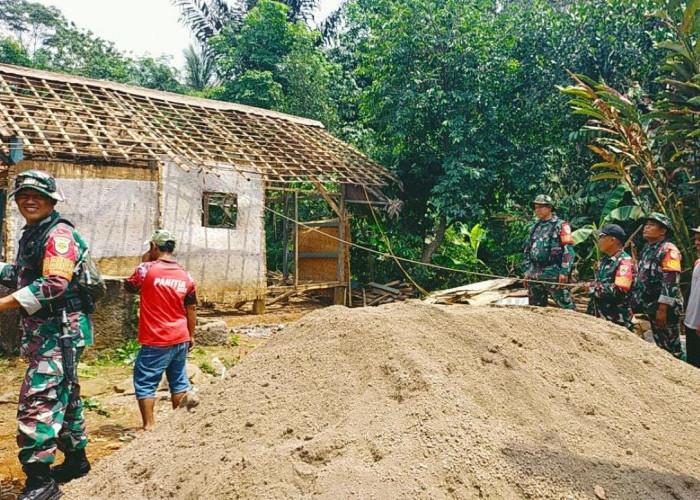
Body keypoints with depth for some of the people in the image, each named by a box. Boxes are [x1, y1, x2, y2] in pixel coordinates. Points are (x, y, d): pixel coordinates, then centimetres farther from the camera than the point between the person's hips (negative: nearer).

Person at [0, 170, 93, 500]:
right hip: (44, 332, 10)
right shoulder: (30, 235, 17)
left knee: (37, 400, -11)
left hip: (60, 331, -10)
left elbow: (54, 283, -27)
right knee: (63, 395, 18)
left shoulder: (58, 233, -14)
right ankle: (76, 459, 33)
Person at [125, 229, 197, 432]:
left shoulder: (147, 269, -12)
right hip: (180, 339, 5)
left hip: (156, 341, -5)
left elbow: (129, 287, 7)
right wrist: (191, 336, 16)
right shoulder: (186, 276, 2)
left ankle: (149, 425, 5)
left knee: (145, 383, 6)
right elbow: (191, 310, 7)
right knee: (179, 381, 15)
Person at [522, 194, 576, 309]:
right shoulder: (535, 227, 15)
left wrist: (564, 272, -17)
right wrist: (527, 271, 13)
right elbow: (527, 250, 19)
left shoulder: (560, 225, -4)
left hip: (553, 274, -7)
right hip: (534, 274, 7)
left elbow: (568, 250, -11)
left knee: (565, 305, -6)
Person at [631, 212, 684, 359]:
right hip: (650, 306, 9)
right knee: (660, 344, 18)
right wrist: (635, 302, 15)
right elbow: (641, 277, 18)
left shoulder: (668, 250, -14)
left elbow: (671, 282, -21)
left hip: (664, 308, -9)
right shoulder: (647, 249, 13)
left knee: (672, 347, 0)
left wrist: (663, 308, -25)